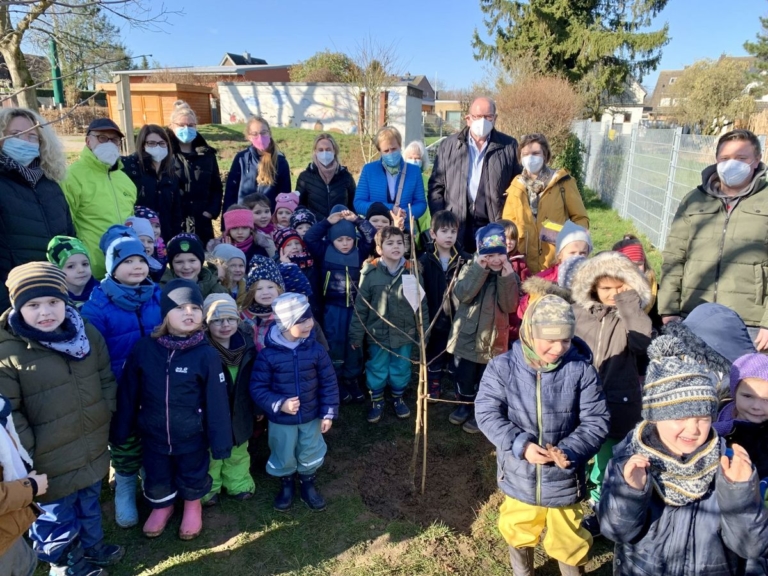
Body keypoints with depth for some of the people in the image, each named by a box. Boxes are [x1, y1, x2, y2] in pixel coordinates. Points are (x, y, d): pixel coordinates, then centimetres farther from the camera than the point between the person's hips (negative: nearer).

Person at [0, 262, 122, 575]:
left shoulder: (88, 333, -4)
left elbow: (106, 378, 8)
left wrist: (105, 415, 3)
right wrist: (27, 451, -14)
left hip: (93, 449, 5)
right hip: (51, 460, -5)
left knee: (90, 502, 28)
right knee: (56, 515, 18)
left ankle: (92, 545, 53)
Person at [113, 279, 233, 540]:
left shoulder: (207, 354, -19)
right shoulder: (143, 349, -13)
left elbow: (217, 403, -14)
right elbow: (127, 394, -2)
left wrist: (220, 441, -10)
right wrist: (121, 430, 5)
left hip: (192, 437, -2)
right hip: (153, 435, 2)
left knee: (193, 479, 19)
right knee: (155, 481, 21)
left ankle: (193, 506, 50)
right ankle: (162, 506, 52)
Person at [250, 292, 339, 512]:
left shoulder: (316, 350, -16)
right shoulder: (268, 354, -21)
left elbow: (329, 383, -7)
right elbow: (257, 388, -14)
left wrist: (328, 413, -6)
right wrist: (279, 404, -26)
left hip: (311, 416, 2)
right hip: (280, 420, -1)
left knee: (310, 455, 20)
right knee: (283, 457, 20)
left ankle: (308, 487, 48)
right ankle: (286, 486, 49)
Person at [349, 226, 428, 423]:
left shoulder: (412, 271, -6)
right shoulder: (370, 272, -11)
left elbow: (421, 303, 1)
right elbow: (360, 307, -5)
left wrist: (424, 330, 3)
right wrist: (356, 334, -3)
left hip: (405, 333, 2)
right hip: (377, 333, -1)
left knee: (401, 369, 17)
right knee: (377, 370, 13)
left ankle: (398, 398, 42)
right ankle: (376, 401, 36)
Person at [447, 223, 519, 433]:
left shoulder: (510, 274, -3)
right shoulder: (471, 268, -5)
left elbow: (509, 306, -13)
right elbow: (462, 295, -22)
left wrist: (507, 277, -22)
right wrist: (479, 269, -25)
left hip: (492, 337, 0)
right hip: (466, 334, 0)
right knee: (464, 376, 15)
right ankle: (465, 405, 39)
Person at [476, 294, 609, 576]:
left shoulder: (581, 370, -16)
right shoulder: (502, 367, -16)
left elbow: (596, 421, -12)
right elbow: (487, 414, -16)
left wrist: (569, 451, -27)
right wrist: (520, 445, -28)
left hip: (564, 479, -1)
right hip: (518, 477, 1)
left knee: (569, 542, 23)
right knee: (518, 534, 27)